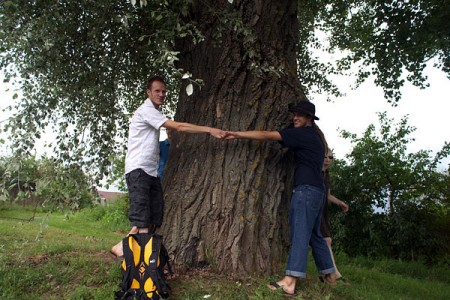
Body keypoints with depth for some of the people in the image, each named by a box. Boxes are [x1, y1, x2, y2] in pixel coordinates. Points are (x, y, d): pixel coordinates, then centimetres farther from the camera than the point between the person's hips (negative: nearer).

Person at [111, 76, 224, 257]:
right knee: (142, 220, -15)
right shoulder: (146, 110, -8)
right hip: (138, 170, -9)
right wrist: (209, 130, -19)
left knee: (154, 220, 2)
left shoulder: (153, 113, 22)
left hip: (152, 172, 9)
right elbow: (178, 127, -17)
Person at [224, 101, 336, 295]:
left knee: (299, 234, -15)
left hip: (307, 189, -9)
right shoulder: (316, 136, 20)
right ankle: (329, 275, 22)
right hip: (317, 190, 9)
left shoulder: (303, 133, -5)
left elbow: (266, 136, -9)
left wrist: (237, 134, -8)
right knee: (314, 235, 16)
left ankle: (289, 282, -19)